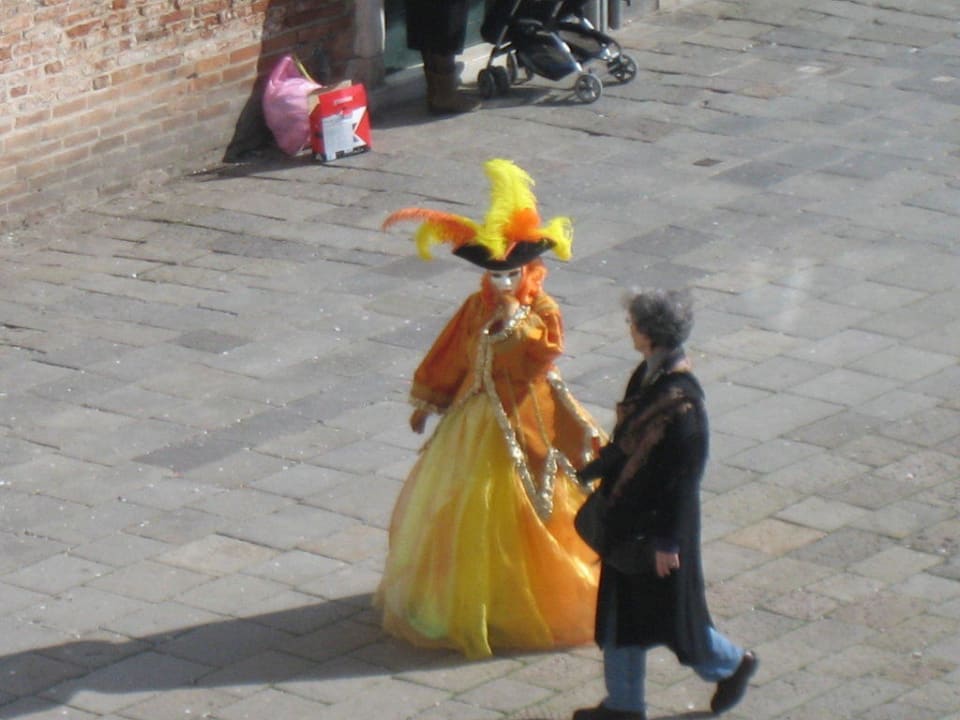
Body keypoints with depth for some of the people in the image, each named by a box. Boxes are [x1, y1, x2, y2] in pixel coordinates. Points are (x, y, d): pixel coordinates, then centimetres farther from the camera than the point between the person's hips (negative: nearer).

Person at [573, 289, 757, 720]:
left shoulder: (680, 402, -27)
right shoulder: (648, 376, -2)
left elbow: (684, 476, -22)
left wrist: (668, 541, -18)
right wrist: (590, 474, 23)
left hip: (659, 522, -8)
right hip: (628, 516, 8)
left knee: (670, 612, 8)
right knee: (620, 609, 15)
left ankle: (731, 664, 32)